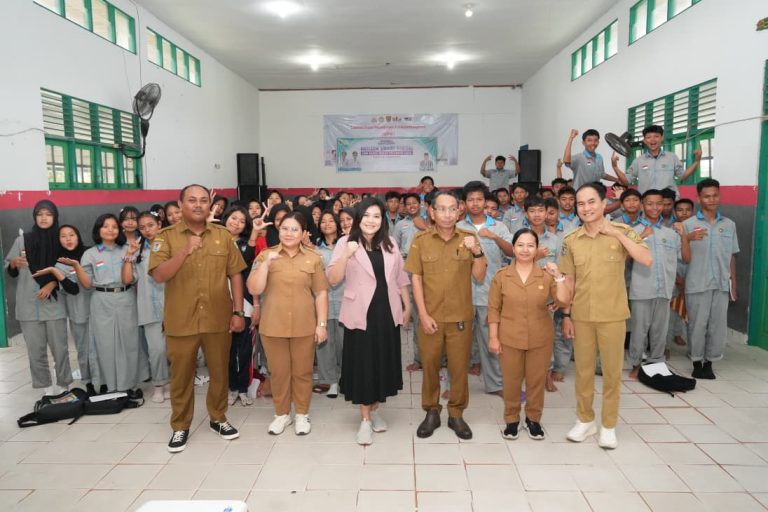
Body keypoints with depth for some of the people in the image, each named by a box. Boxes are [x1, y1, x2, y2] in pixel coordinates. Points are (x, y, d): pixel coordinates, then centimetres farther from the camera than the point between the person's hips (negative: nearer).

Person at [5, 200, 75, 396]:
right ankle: (45, 385, 17)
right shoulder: (22, 240, 3)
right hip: (28, 304, 1)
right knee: (35, 348, 5)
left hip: (54, 302, -1)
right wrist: (14, 264, -13)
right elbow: (9, 271, 8)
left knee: (59, 347, 2)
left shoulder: (60, 240, 1)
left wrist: (52, 284, -10)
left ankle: (63, 384, 15)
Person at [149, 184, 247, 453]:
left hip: (218, 319, 2)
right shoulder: (166, 236, -3)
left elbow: (235, 275, 4)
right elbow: (159, 275, -14)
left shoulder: (223, 235, 2)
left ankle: (218, 418, 34)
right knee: (181, 375, 12)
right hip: (181, 321, -1)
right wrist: (186, 251, -26)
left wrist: (238, 312, 0)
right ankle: (180, 426, 29)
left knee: (219, 372, 14)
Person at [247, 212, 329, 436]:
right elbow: (254, 289, -7)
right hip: (273, 325, 1)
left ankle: (302, 414, 28)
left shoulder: (313, 258, 1)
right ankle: (282, 414, 30)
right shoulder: (265, 255, 1)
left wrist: (322, 324, -3)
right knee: (279, 372, 12)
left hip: (304, 326, 0)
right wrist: (266, 263, -17)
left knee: (302, 372, 11)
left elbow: (321, 293, 1)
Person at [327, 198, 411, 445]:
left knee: (384, 363, 12)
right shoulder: (346, 242, -5)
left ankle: (375, 410, 32)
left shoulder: (390, 243, 7)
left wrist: (407, 306, 13)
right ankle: (365, 419, 16)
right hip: (360, 314, -4)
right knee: (362, 365, 2)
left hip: (387, 313, 4)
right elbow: (333, 279, -12)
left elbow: (400, 278, 14)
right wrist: (346, 255, -25)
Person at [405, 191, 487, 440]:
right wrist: (423, 314, -9)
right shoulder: (420, 241, -3)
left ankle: (456, 414, 25)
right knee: (429, 365, 10)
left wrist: (477, 251, -19)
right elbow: (416, 280, -3)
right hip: (430, 317, 0)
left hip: (461, 317, 1)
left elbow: (479, 277, -2)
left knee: (459, 367, 9)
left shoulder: (468, 239, -1)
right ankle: (431, 412, 26)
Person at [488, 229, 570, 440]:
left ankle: (533, 418, 32)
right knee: (511, 381, 10)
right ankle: (511, 419, 29)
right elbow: (494, 309, -2)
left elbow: (564, 302, -10)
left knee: (536, 381, 12)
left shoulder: (546, 275, -3)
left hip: (540, 340, 1)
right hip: (510, 339, -1)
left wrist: (558, 276, -20)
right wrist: (494, 337, -5)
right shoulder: (501, 276, -5)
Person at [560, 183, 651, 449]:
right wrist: (566, 315, 4)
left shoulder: (621, 232, -6)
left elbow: (647, 260, -20)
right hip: (581, 315, 2)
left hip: (612, 315, -2)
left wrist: (617, 234, -22)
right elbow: (569, 280, 5)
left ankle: (608, 425, 25)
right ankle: (585, 420, 29)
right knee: (583, 369, 12)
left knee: (612, 371, 9)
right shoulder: (571, 240, 0)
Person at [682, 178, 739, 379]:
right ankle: (697, 362, 17)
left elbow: (732, 256, 13)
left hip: (722, 284, 3)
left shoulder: (729, 224, 9)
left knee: (718, 325, 7)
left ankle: (709, 362, 20)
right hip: (697, 285, -3)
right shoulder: (688, 224, -3)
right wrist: (689, 239, -23)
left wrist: (734, 284, 11)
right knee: (697, 324, 4)